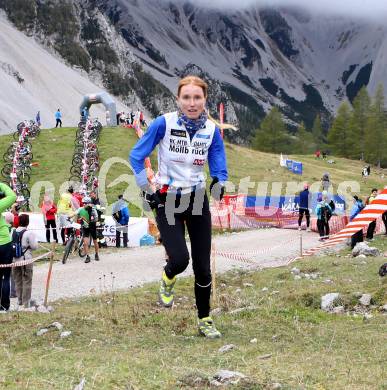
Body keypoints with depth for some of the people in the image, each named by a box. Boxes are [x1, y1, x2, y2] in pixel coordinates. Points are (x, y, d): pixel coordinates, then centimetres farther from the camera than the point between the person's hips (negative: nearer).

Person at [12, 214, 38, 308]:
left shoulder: (13, 232, 0)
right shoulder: (29, 233, -16)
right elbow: (34, 246, -13)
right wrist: (35, 239, 5)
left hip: (15, 260, 5)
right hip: (26, 260, -5)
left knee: (18, 281, 16)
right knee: (27, 282, 4)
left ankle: (20, 301, 25)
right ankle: (26, 303, 6)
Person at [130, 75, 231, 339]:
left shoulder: (212, 129, -4)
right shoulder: (164, 123, -13)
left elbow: (219, 169, 1)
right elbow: (136, 156, -6)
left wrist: (219, 184, -21)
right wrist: (147, 190, -8)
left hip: (198, 200, 3)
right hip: (167, 200, -3)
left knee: (203, 266, 2)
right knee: (180, 259, -18)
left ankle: (205, 320, 20)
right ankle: (168, 280, 19)